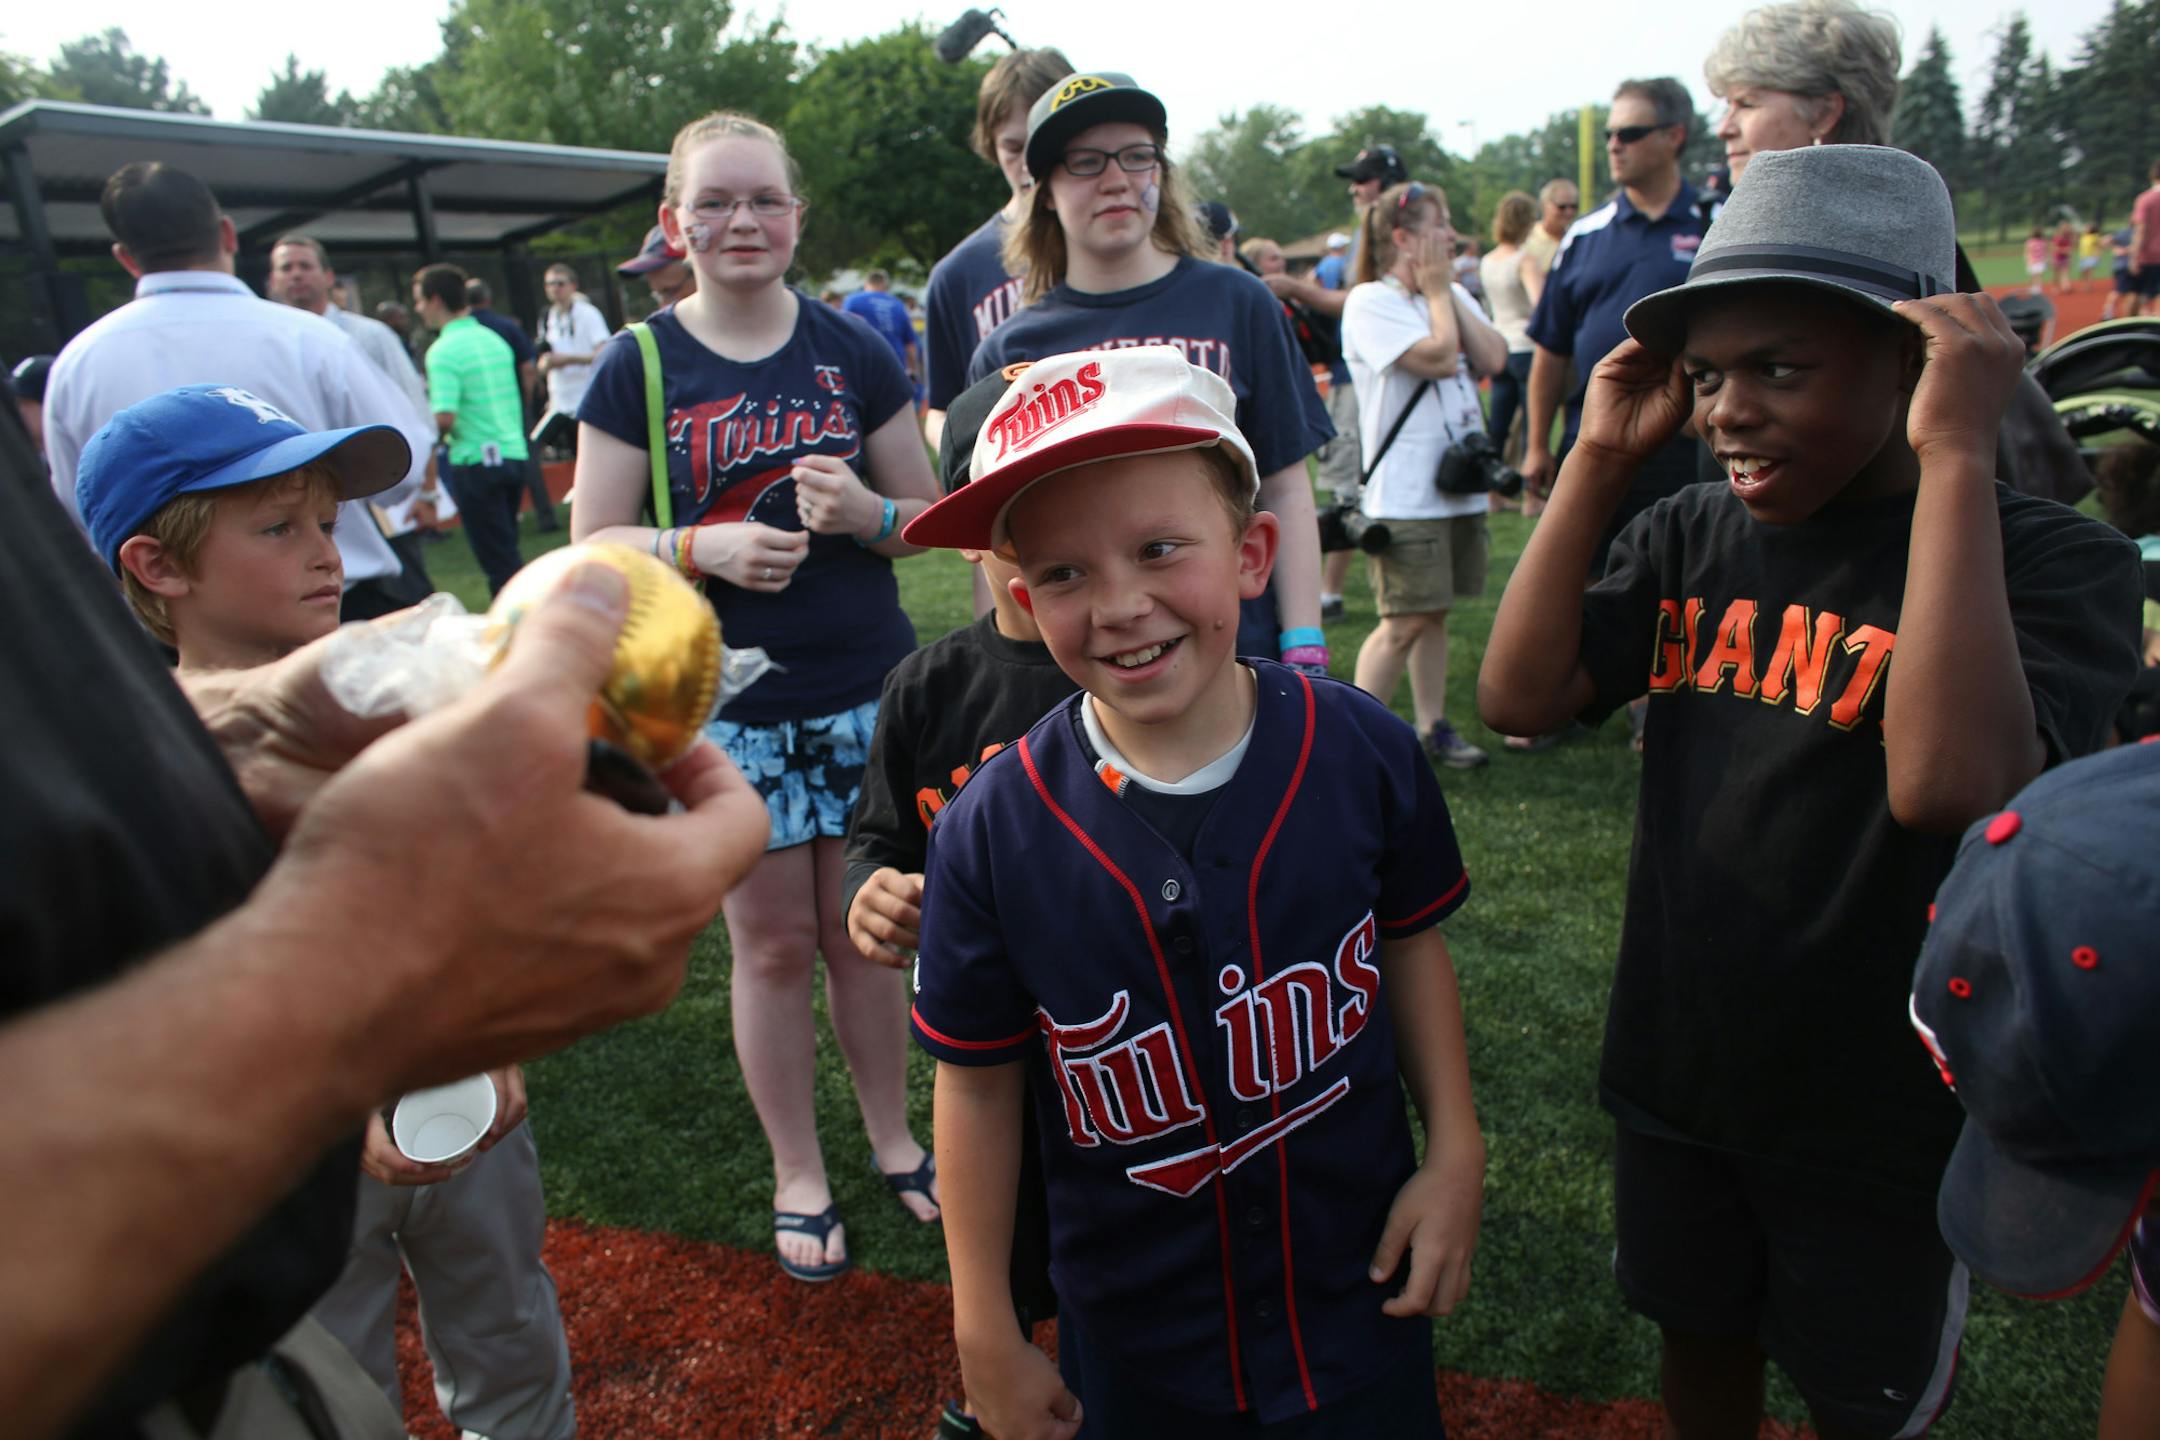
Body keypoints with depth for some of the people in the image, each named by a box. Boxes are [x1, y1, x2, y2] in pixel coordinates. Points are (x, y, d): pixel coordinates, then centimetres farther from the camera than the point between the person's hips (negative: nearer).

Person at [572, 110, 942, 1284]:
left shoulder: (851, 352, 3)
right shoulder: (639, 367, 0)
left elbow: (930, 514, 8)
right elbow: (593, 547, -1)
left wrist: (866, 512, -14)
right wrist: (705, 545, -19)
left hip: (867, 689, 1)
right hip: (725, 701, -1)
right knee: (772, 942, 8)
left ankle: (894, 1140, 32)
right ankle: (796, 1174, 27)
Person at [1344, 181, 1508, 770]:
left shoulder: (1456, 296, 15)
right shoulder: (1370, 302, -9)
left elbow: (1494, 360, -1)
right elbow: (1438, 357, -20)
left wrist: (1449, 291, -1)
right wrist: (1436, 288, -6)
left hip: (1460, 484, 7)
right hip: (1404, 493, -7)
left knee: (1433, 614, 13)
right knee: (1404, 621, -8)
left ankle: (1432, 727, 23)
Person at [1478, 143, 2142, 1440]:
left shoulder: (2052, 559, -18)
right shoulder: (1694, 534, -5)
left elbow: (1949, 783, -37)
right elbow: (1520, 698, -14)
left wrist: (1955, 454, -33)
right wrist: (1601, 459, -16)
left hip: (1885, 1117, -3)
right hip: (1677, 1073, 4)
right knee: (1700, 1336, 26)